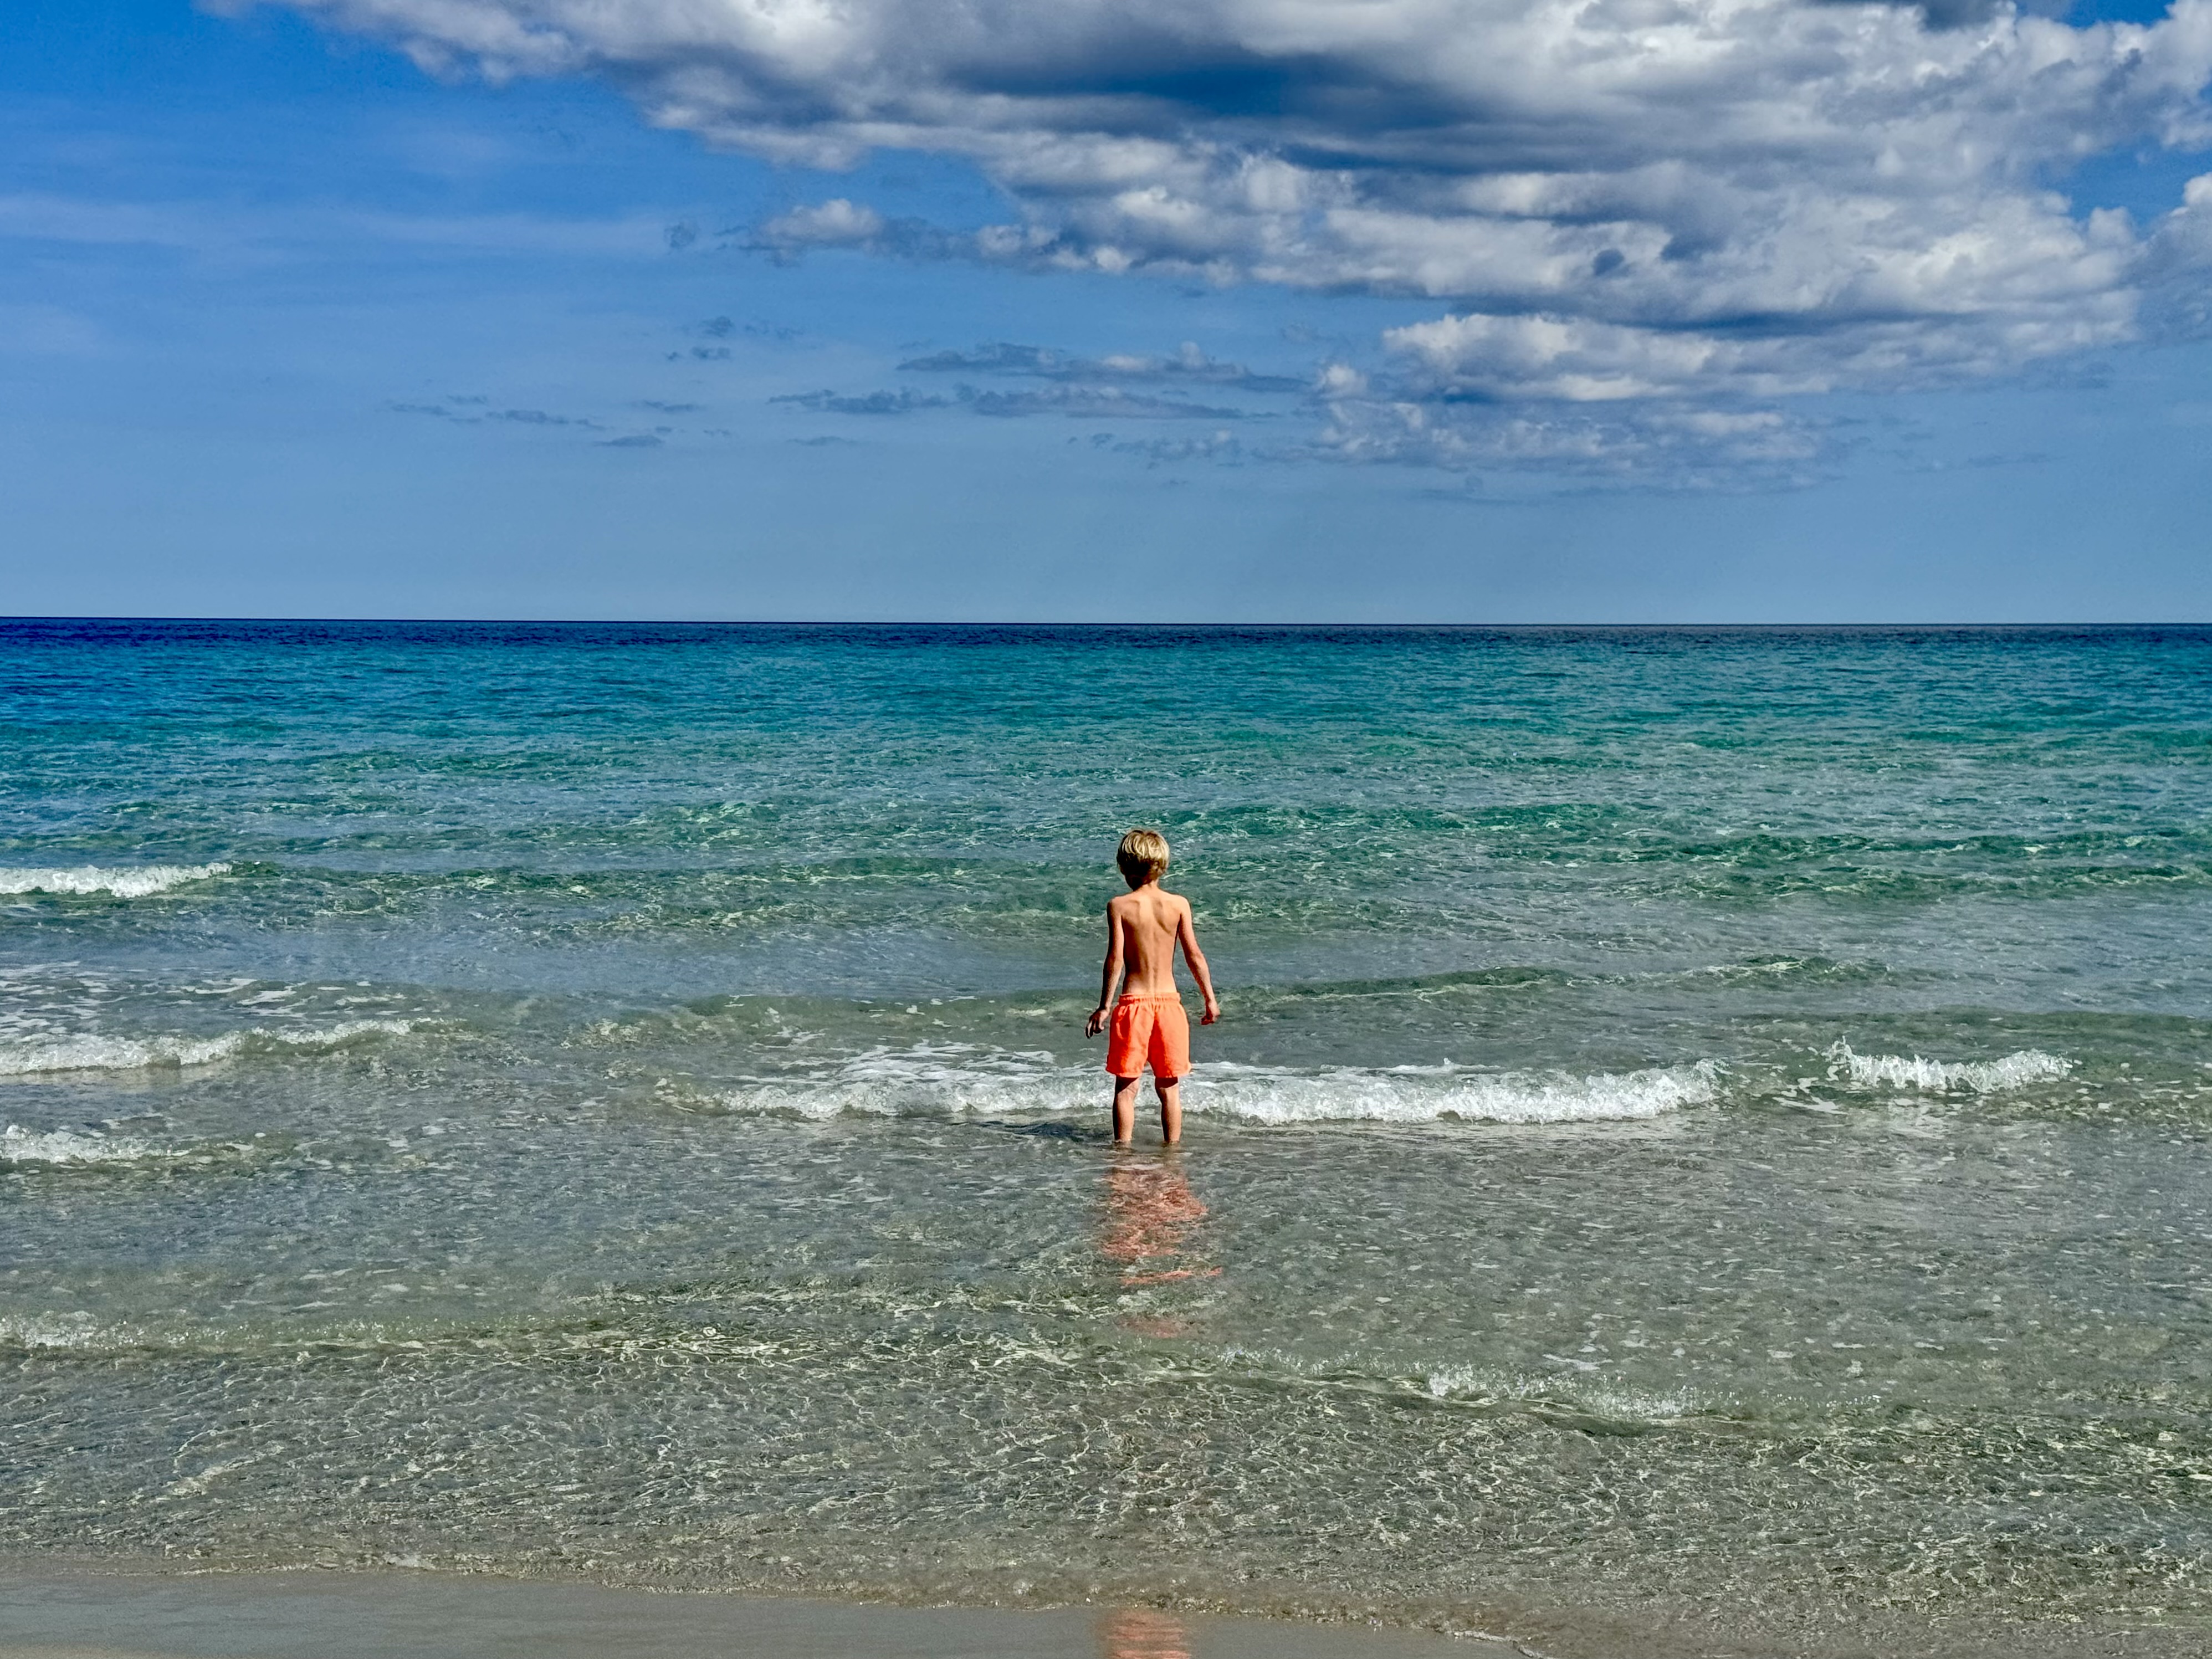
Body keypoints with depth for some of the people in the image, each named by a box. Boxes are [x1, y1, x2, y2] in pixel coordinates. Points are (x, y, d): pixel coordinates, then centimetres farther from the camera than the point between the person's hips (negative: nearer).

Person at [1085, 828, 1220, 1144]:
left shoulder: (1118, 906, -7)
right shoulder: (1178, 904, -1)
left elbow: (1115, 958, -11)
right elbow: (1194, 955, -2)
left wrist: (1104, 1006, -6)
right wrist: (1210, 1000, 7)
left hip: (1133, 1001, -2)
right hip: (1168, 1000, 2)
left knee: (1126, 1086, 6)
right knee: (1169, 1087, 12)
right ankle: (1172, 1147, 15)